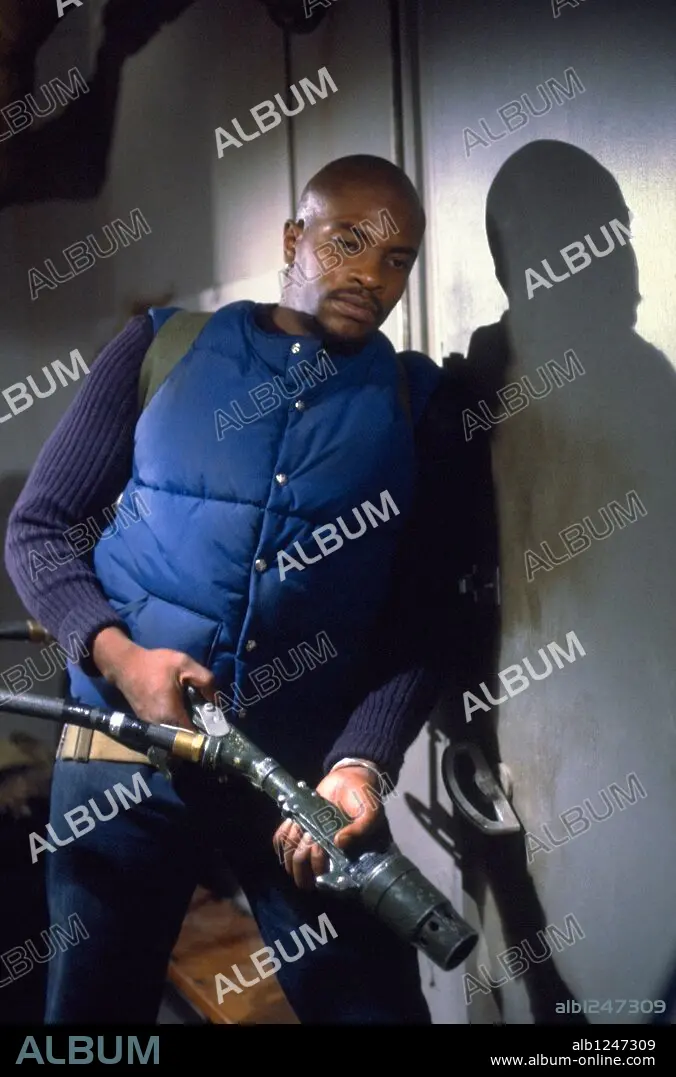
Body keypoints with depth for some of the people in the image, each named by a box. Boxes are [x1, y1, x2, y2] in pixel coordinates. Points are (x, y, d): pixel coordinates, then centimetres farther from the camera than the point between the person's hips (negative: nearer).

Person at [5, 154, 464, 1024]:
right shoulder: (161, 349, 5)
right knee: (91, 1010, 10)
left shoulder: (417, 403, 5)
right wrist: (115, 651, -13)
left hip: (311, 767, 0)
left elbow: (419, 621, -1)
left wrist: (360, 764, -17)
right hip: (125, 750, 0)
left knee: (374, 1006, 2)